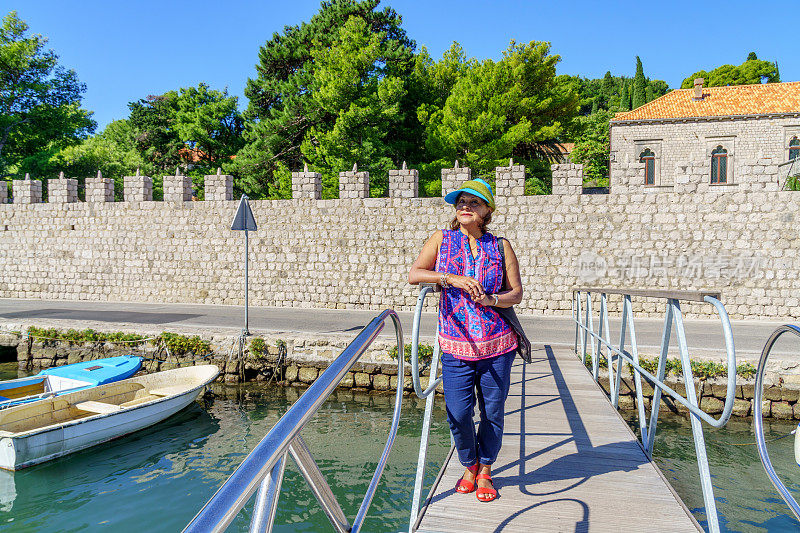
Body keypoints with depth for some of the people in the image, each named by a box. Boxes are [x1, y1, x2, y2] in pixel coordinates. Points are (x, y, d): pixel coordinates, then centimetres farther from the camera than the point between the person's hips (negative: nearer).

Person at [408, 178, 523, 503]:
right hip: (456, 345, 0)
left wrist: (491, 300, -15)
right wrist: (451, 278, -15)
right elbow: (413, 275, -2)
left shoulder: (500, 246, 6)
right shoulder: (442, 239, 6)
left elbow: (516, 293, 6)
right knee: (458, 414, -1)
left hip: (497, 343, 1)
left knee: (492, 411, 7)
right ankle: (469, 466, 28)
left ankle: (485, 470, 31)